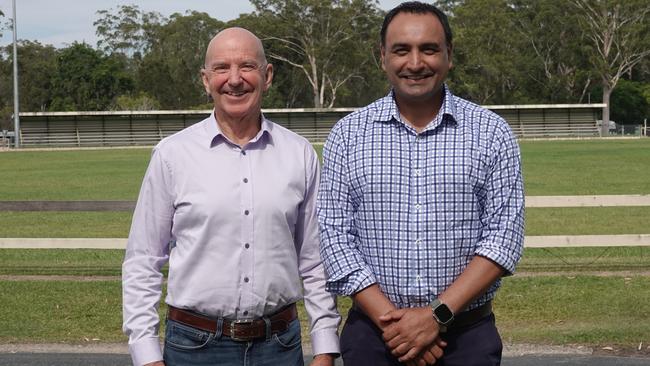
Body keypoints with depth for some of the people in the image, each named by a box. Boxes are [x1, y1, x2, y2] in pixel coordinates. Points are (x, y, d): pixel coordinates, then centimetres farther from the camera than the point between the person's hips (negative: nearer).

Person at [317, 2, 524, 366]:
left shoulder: (491, 132, -1)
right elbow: (334, 235, -3)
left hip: (468, 336, 0)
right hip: (373, 334, 1)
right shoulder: (348, 134, 1)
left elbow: (504, 234, -6)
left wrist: (437, 316, -15)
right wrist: (389, 320, -12)